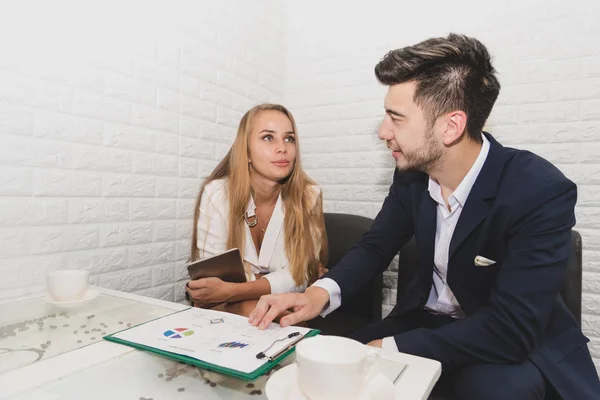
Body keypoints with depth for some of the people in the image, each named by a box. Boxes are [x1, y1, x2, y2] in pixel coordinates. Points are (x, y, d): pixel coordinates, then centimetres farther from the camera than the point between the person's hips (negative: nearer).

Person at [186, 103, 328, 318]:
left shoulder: (309, 196, -13)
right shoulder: (216, 194, -15)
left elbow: (298, 276, -15)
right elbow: (211, 272, -13)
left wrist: (230, 291, -28)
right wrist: (278, 282, -23)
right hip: (229, 310, -1)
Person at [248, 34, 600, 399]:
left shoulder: (542, 192, -27)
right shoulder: (411, 173, -11)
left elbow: (511, 329, -30)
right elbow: (375, 246, -2)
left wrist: (389, 350, -29)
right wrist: (321, 292, -22)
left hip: (518, 341, -3)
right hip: (428, 319, 4)